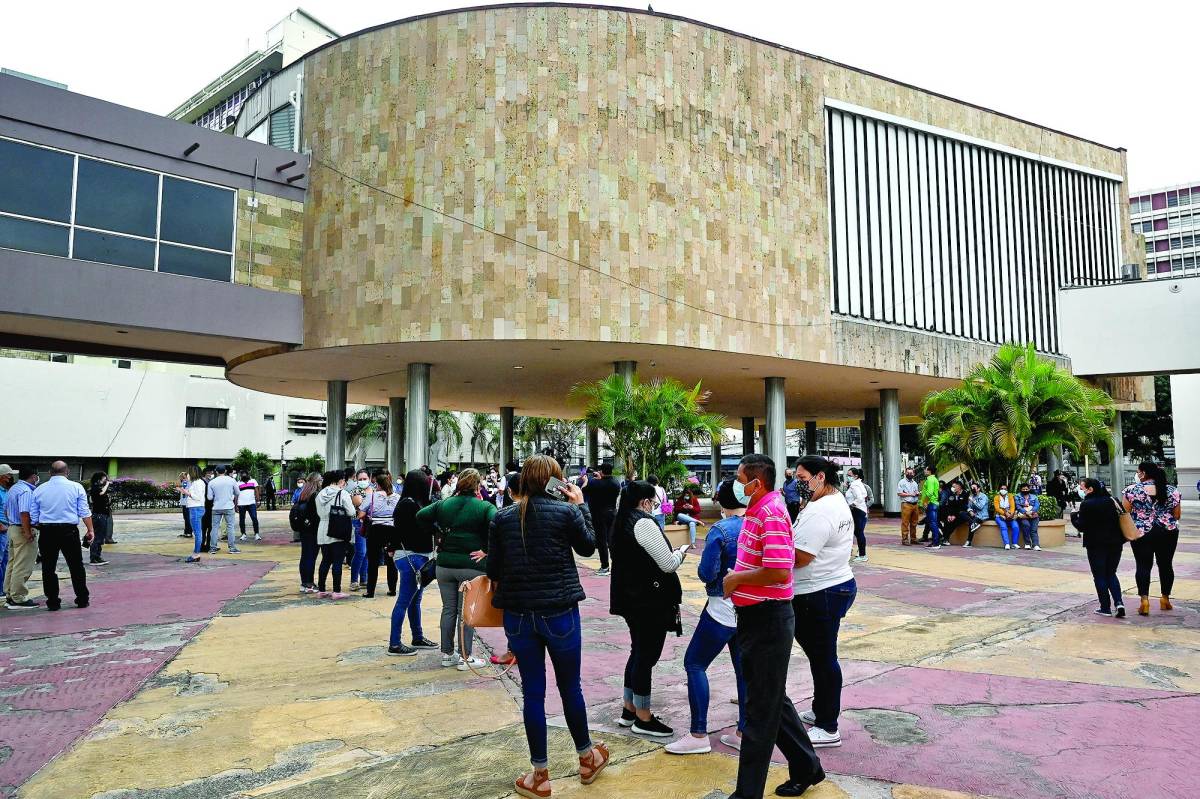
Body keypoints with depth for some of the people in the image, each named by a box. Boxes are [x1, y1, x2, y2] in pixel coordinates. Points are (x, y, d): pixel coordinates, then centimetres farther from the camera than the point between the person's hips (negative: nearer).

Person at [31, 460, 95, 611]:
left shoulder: (39, 490, 5)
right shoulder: (76, 487, -1)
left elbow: (33, 516, 7)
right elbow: (84, 512, -4)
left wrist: (37, 529, 20)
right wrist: (90, 530, 1)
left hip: (46, 532, 1)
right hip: (69, 531, -1)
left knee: (48, 568, 9)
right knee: (76, 566, 8)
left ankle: (52, 602, 11)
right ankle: (82, 599, 12)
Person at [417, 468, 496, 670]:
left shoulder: (443, 504, 6)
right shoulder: (485, 507, -6)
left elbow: (421, 515, 1)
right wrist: (486, 550, -12)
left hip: (444, 564, 4)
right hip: (471, 566, -4)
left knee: (448, 609, 14)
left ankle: (447, 654, 22)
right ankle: (464, 657, 9)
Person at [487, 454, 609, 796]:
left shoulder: (502, 518, -1)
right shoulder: (567, 511, -9)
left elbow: (493, 569, 1)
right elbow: (588, 547, 7)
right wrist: (581, 505, 12)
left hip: (517, 616, 2)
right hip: (560, 613, -2)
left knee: (532, 693, 9)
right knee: (570, 687, 15)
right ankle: (586, 757, 34)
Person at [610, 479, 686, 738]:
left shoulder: (621, 523, 10)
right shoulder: (644, 523, -19)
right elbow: (669, 565, -18)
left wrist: (671, 552, 17)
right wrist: (682, 550, 1)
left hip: (630, 598, 10)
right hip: (650, 602, -9)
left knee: (638, 652, 19)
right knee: (646, 657, 0)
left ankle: (629, 710, 28)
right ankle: (643, 719, 10)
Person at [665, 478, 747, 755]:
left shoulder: (720, 531, -16)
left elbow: (706, 573, -16)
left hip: (723, 609, -6)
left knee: (694, 663, 4)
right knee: (743, 667, 14)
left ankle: (698, 735, 4)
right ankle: (744, 731, 20)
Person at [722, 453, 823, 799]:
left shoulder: (771, 513, -20)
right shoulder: (755, 511, 10)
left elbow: (779, 572, -29)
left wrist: (736, 578, -17)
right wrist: (737, 579, 8)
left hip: (768, 619, -10)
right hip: (754, 616, 10)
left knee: (762, 708, 2)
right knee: (772, 698, 21)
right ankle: (806, 768, 37)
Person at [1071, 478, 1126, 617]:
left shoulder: (1086, 505, -14)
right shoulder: (1112, 501, 2)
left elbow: (1081, 526, -14)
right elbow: (1120, 520, 8)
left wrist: (1074, 515, 2)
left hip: (1096, 545, -5)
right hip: (1115, 543, 5)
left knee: (1100, 576, 6)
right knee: (1111, 574, 17)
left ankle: (1106, 607, 8)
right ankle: (1119, 602, 0)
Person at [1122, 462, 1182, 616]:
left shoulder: (1132, 490, -7)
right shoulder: (1173, 491, 2)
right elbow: (1177, 515, 6)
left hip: (1141, 533, -2)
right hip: (1168, 533, 2)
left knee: (1143, 566, 1)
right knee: (1166, 565, 14)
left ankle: (1144, 599, -8)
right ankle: (1165, 598, 23)